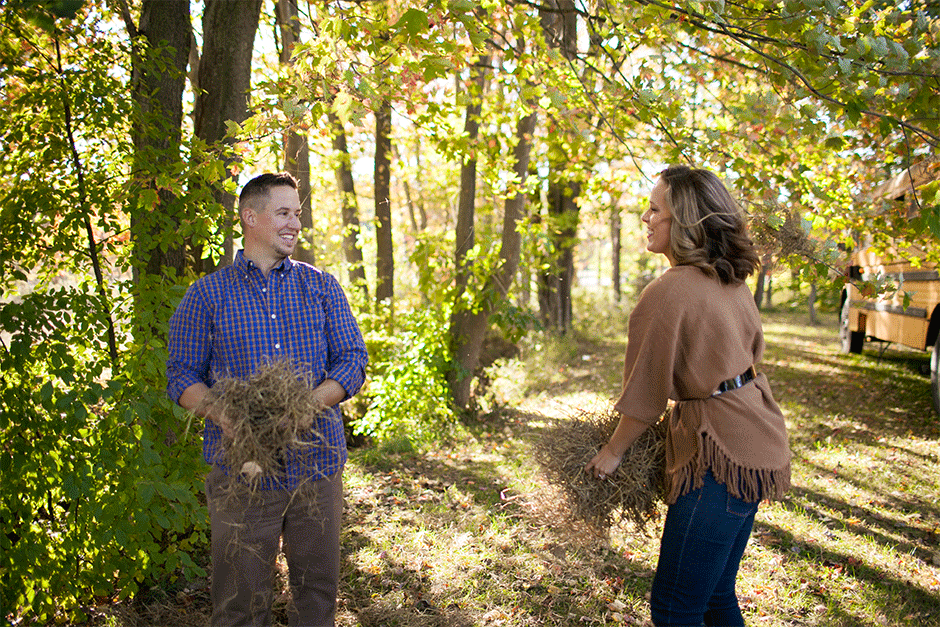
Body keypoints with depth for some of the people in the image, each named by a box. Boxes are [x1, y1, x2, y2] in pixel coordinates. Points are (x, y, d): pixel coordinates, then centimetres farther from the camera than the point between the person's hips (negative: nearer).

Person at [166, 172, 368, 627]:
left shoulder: (322, 287, 9)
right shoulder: (207, 295, 4)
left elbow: (353, 361, 3)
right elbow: (182, 375, 3)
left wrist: (311, 401, -16)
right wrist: (219, 413, -19)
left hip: (317, 465, 2)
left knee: (317, 586, 12)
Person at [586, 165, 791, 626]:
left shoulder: (668, 292, -18)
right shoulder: (733, 282, 9)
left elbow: (645, 392, -12)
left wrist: (613, 451, 3)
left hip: (722, 454, -10)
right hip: (759, 444, 10)